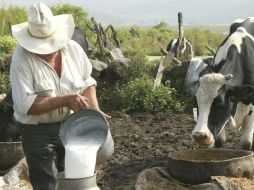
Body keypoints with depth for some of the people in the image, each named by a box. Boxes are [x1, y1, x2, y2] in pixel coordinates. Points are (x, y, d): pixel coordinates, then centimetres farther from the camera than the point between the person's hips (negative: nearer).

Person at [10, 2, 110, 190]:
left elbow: (86, 82, 8)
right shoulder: (21, 59, -19)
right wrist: (65, 100, -28)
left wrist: (95, 111, -5)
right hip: (38, 132, -4)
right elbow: (26, 105, -25)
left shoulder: (73, 49, -6)